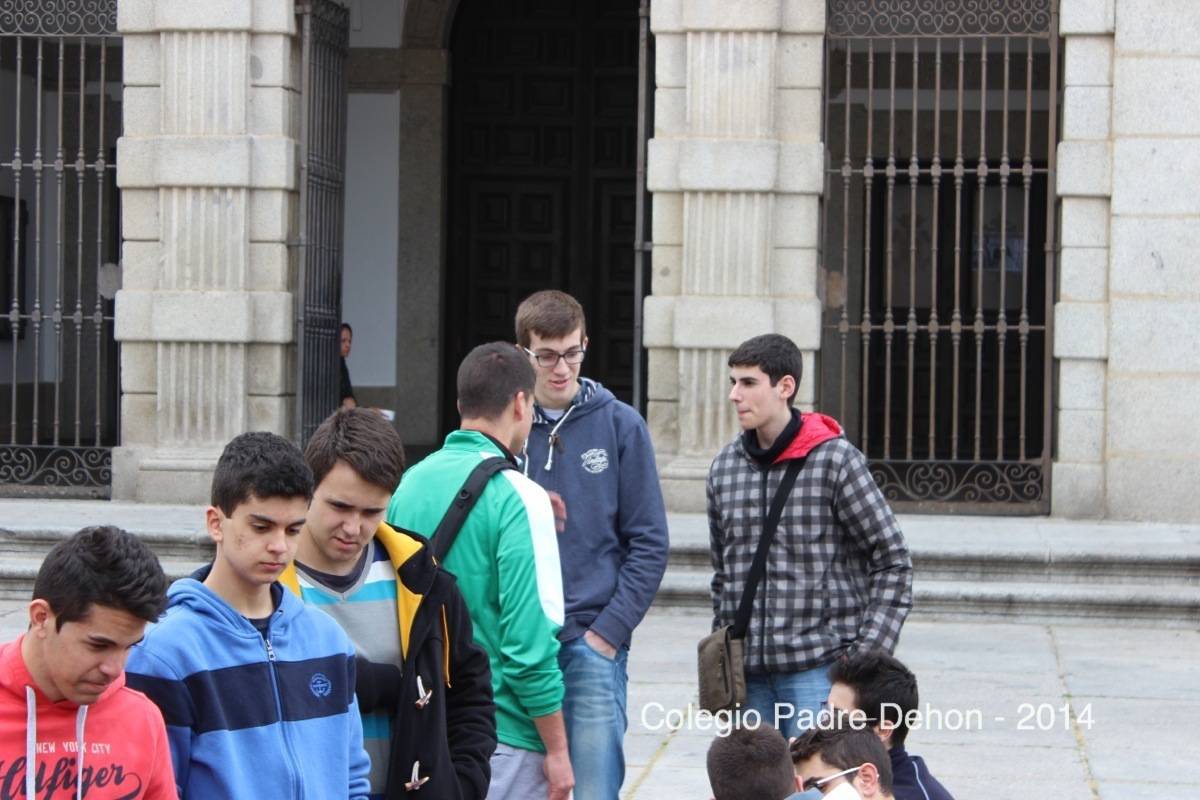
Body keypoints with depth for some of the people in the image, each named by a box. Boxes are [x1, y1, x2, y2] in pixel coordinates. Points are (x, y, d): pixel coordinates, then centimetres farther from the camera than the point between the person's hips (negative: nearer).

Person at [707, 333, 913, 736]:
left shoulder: (835, 460, -6)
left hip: (820, 669, -5)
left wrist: (867, 653, -9)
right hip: (748, 670, 5)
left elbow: (893, 563, -4)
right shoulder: (724, 466, 10)